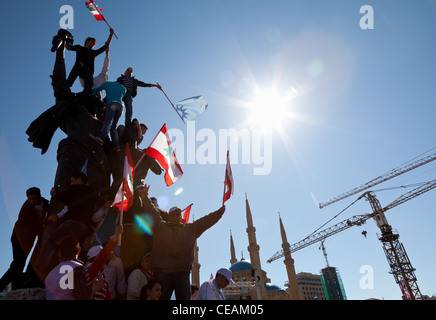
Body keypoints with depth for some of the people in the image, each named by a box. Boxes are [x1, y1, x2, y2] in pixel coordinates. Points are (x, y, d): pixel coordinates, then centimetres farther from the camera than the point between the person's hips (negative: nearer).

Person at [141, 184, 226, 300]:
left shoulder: (190, 229, 14)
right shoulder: (160, 227, 11)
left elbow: (207, 220, 10)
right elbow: (152, 212, 6)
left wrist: (220, 212, 4)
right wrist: (145, 197, 2)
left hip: (183, 273, 1)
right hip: (162, 272, -1)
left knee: (185, 298, 3)